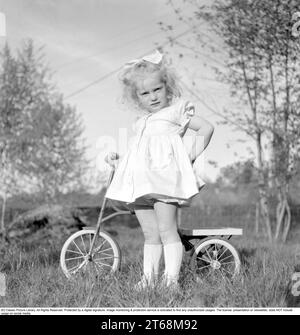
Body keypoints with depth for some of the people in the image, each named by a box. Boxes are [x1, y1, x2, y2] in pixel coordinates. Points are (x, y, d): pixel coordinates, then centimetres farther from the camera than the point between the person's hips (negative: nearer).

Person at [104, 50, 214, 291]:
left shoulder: (176, 111, 7)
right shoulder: (141, 122, 27)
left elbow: (207, 127, 1)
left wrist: (194, 155, -5)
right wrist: (117, 161, 19)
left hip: (165, 177, -6)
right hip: (140, 183, 7)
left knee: (167, 230, -11)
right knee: (150, 234, 7)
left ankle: (171, 277, -9)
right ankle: (149, 276, 9)